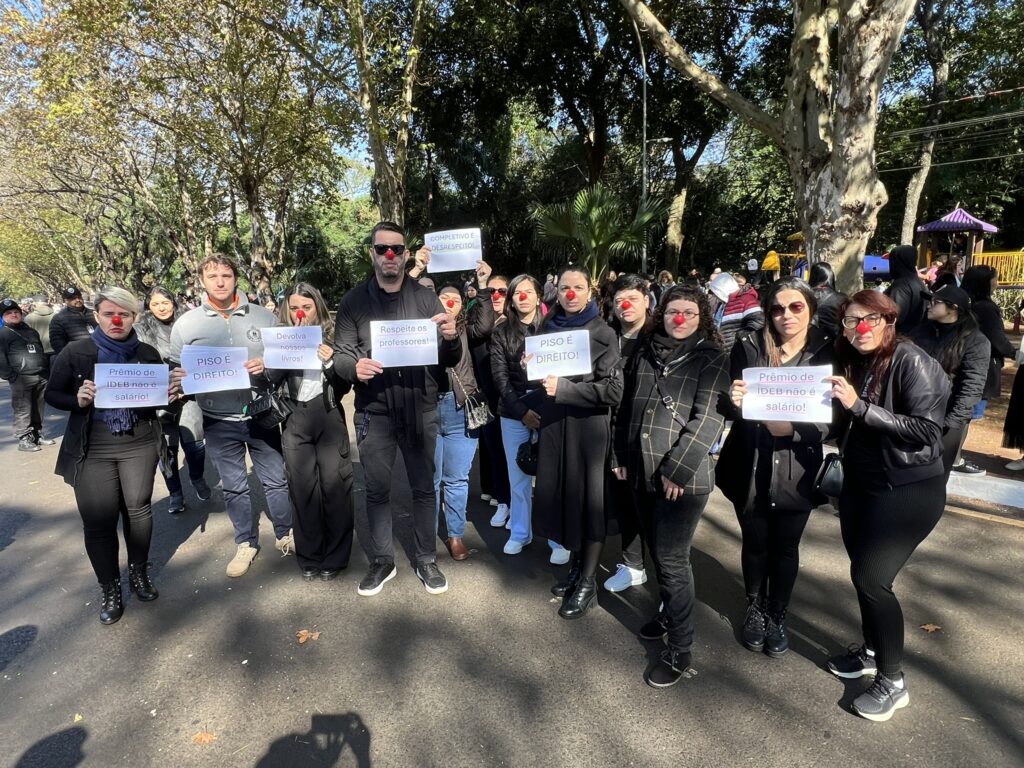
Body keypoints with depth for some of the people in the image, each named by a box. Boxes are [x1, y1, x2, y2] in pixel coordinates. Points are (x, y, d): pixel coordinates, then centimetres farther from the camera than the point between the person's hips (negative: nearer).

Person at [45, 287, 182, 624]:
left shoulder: (148, 353, 2)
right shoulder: (75, 351, -3)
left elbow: (160, 395, 11)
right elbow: (52, 394, 2)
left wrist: (171, 392, -11)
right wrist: (78, 400, -18)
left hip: (139, 444, 1)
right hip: (92, 448, -1)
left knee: (138, 509, 9)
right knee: (98, 520, 2)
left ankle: (139, 573, 31)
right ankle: (110, 589, 21)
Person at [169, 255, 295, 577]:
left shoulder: (263, 316, -1)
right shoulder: (185, 324, 0)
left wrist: (268, 366, -16)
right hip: (219, 422, 1)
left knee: (276, 480, 11)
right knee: (234, 487, 14)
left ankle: (286, 535, 31)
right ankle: (246, 544, 32)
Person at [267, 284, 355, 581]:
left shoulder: (332, 337, 4)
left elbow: (345, 385, 1)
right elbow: (273, 377, -7)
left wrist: (331, 362, -16)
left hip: (329, 417, -1)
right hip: (295, 421, 1)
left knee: (335, 486, 0)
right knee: (302, 488, 5)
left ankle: (335, 557, 15)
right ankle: (309, 558, 20)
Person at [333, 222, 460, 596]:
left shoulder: (426, 298, 2)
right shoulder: (353, 301, 1)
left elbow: (450, 360, 2)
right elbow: (340, 355, 0)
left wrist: (451, 338, -21)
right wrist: (354, 366, -23)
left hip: (421, 409, 1)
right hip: (374, 411, 0)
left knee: (424, 488, 11)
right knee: (377, 490, 11)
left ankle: (426, 560, 28)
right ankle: (382, 561, 29)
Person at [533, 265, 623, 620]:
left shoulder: (603, 334, -6)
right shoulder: (548, 328, 10)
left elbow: (613, 390, -15)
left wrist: (564, 387, -22)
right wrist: (530, 369, -3)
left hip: (588, 427, -5)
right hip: (553, 426, 5)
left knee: (589, 499, 4)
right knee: (563, 495, 10)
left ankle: (588, 581, 19)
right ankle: (576, 566, 30)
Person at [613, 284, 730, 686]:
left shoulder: (712, 360, -5)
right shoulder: (643, 353, 10)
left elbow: (707, 419, -14)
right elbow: (627, 408, 15)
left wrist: (676, 469, -18)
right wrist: (620, 456, 11)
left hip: (684, 476, -5)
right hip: (642, 471, 5)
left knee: (672, 559, -2)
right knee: (657, 551, 18)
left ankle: (680, 649, 13)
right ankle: (669, 611, 41)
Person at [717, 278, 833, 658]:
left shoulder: (827, 352, -5)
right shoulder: (748, 346, -5)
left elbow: (830, 418, -6)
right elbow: (730, 410, -2)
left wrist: (792, 427, -24)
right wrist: (735, 401, -25)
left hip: (795, 470, 0)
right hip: (749, 467, 0)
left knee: (785, 547, 14)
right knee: (755, 543, 15)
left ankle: (777, 616, 38)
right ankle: (755, 609, 40)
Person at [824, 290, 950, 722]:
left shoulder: (911, 362, -17)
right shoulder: (853, 363, 5)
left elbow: (927, 430, -24)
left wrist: (859, 406, -30)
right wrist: (838, 404, -4)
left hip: (909, 491, -7)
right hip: (861, 485, 7)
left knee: (872, 577, -6)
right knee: (863, 573, 14)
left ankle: (893, 682, 13)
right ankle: (873, 651, 35)